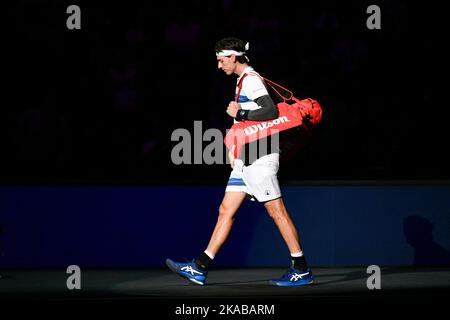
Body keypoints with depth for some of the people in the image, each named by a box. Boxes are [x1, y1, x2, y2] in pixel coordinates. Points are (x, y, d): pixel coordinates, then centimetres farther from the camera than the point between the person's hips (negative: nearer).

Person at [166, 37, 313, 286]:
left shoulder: (250, 79, -12)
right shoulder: (245, 79, 19)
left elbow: (271, 112, -24)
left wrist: (240, 113, -14)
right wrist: (234, 149, 21)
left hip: (259, 158, -10)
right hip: (246, 159, 10)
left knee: (276, 210, -8)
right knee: (226, 210, 7)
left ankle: (302, 270, -4)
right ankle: (200, 268, 7)